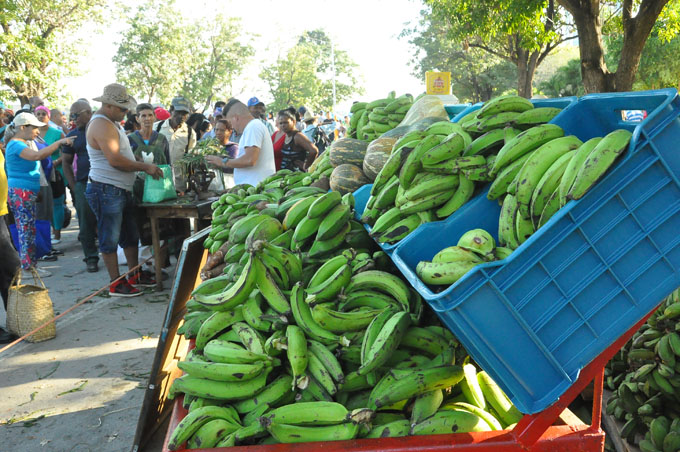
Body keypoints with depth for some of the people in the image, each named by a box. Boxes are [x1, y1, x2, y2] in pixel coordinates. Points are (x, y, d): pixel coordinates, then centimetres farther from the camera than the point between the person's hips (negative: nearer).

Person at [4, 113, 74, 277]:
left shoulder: (20, 144, 19)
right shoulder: (16, 145, -15)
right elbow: (37, 155, -31)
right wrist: (60, 142, -29)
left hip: (26, 193, 10)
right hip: (21, 193, -10)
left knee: (27, 231, 11)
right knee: (27, 231, -6)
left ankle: (29, 264, 16)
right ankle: (29, 267, -1)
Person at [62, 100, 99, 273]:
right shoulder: (72, 135, 10)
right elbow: (66, 163, 12)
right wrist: (74, 187, 3)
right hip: (83, 185, 2)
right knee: (86, 224, 2)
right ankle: (91, 258, 11)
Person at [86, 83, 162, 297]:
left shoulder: (113, 123, 16)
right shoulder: (101, 125, -17)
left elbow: (123, 154, 23)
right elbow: (115, 160, -25)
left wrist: (145, 164, 8)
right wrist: (145, 167, -17)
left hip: (122, 190, 10)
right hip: (107, 191, -10)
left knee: (130, 236, 17)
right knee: (110, 239, 0)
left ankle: (135, 275, 28)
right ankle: (116, 284, 8)